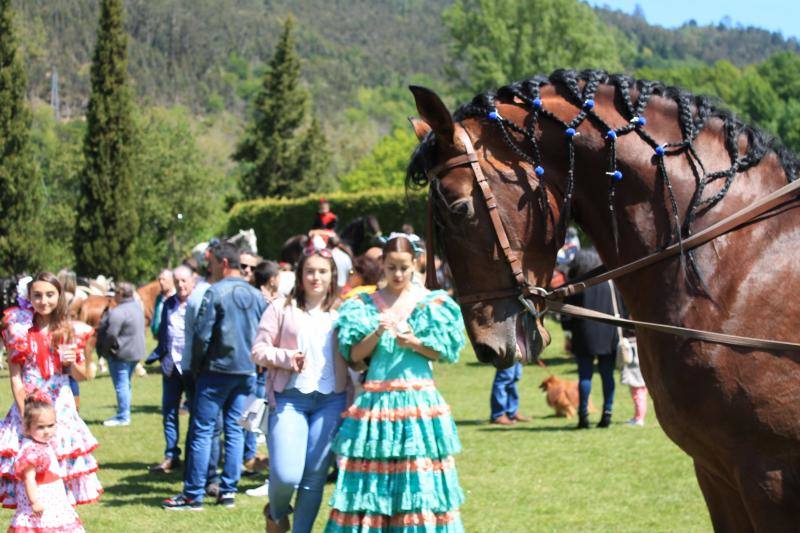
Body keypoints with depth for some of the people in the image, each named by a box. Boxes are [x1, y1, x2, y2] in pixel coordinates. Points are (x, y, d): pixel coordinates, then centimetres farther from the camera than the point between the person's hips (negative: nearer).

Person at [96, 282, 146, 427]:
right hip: (136, 351, 10)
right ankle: (124, 414, 27)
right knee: (125, 384, 19)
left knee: (121, 385, -3)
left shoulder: (118, 312, -22)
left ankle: (123, 417, 0)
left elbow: (111, 334, -26)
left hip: (121, 354, -10)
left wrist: (104, 350, -10)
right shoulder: (137, 307, 10)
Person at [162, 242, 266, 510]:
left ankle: (193, 494, 0)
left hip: (218, 369, -6)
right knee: (235, 429, 10)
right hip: (247, 372, 6)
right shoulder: (257, 296, 8)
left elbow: (202, 334, -13)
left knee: (202, 430, -1)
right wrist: (253, 362, 16)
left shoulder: (216, 292, -11)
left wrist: (196, 367, 0)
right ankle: (228, 491, 10)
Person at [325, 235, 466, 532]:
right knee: (371, 476, -1)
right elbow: (355, 354, 1)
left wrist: (414, 342, -15)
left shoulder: (432, 303, 5)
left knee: (419, 479, -3)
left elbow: (442, 353, 2)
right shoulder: (364, 305, 8)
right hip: (376, 398, 1)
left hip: (419, 396, -1)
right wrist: (377, 334, -16)